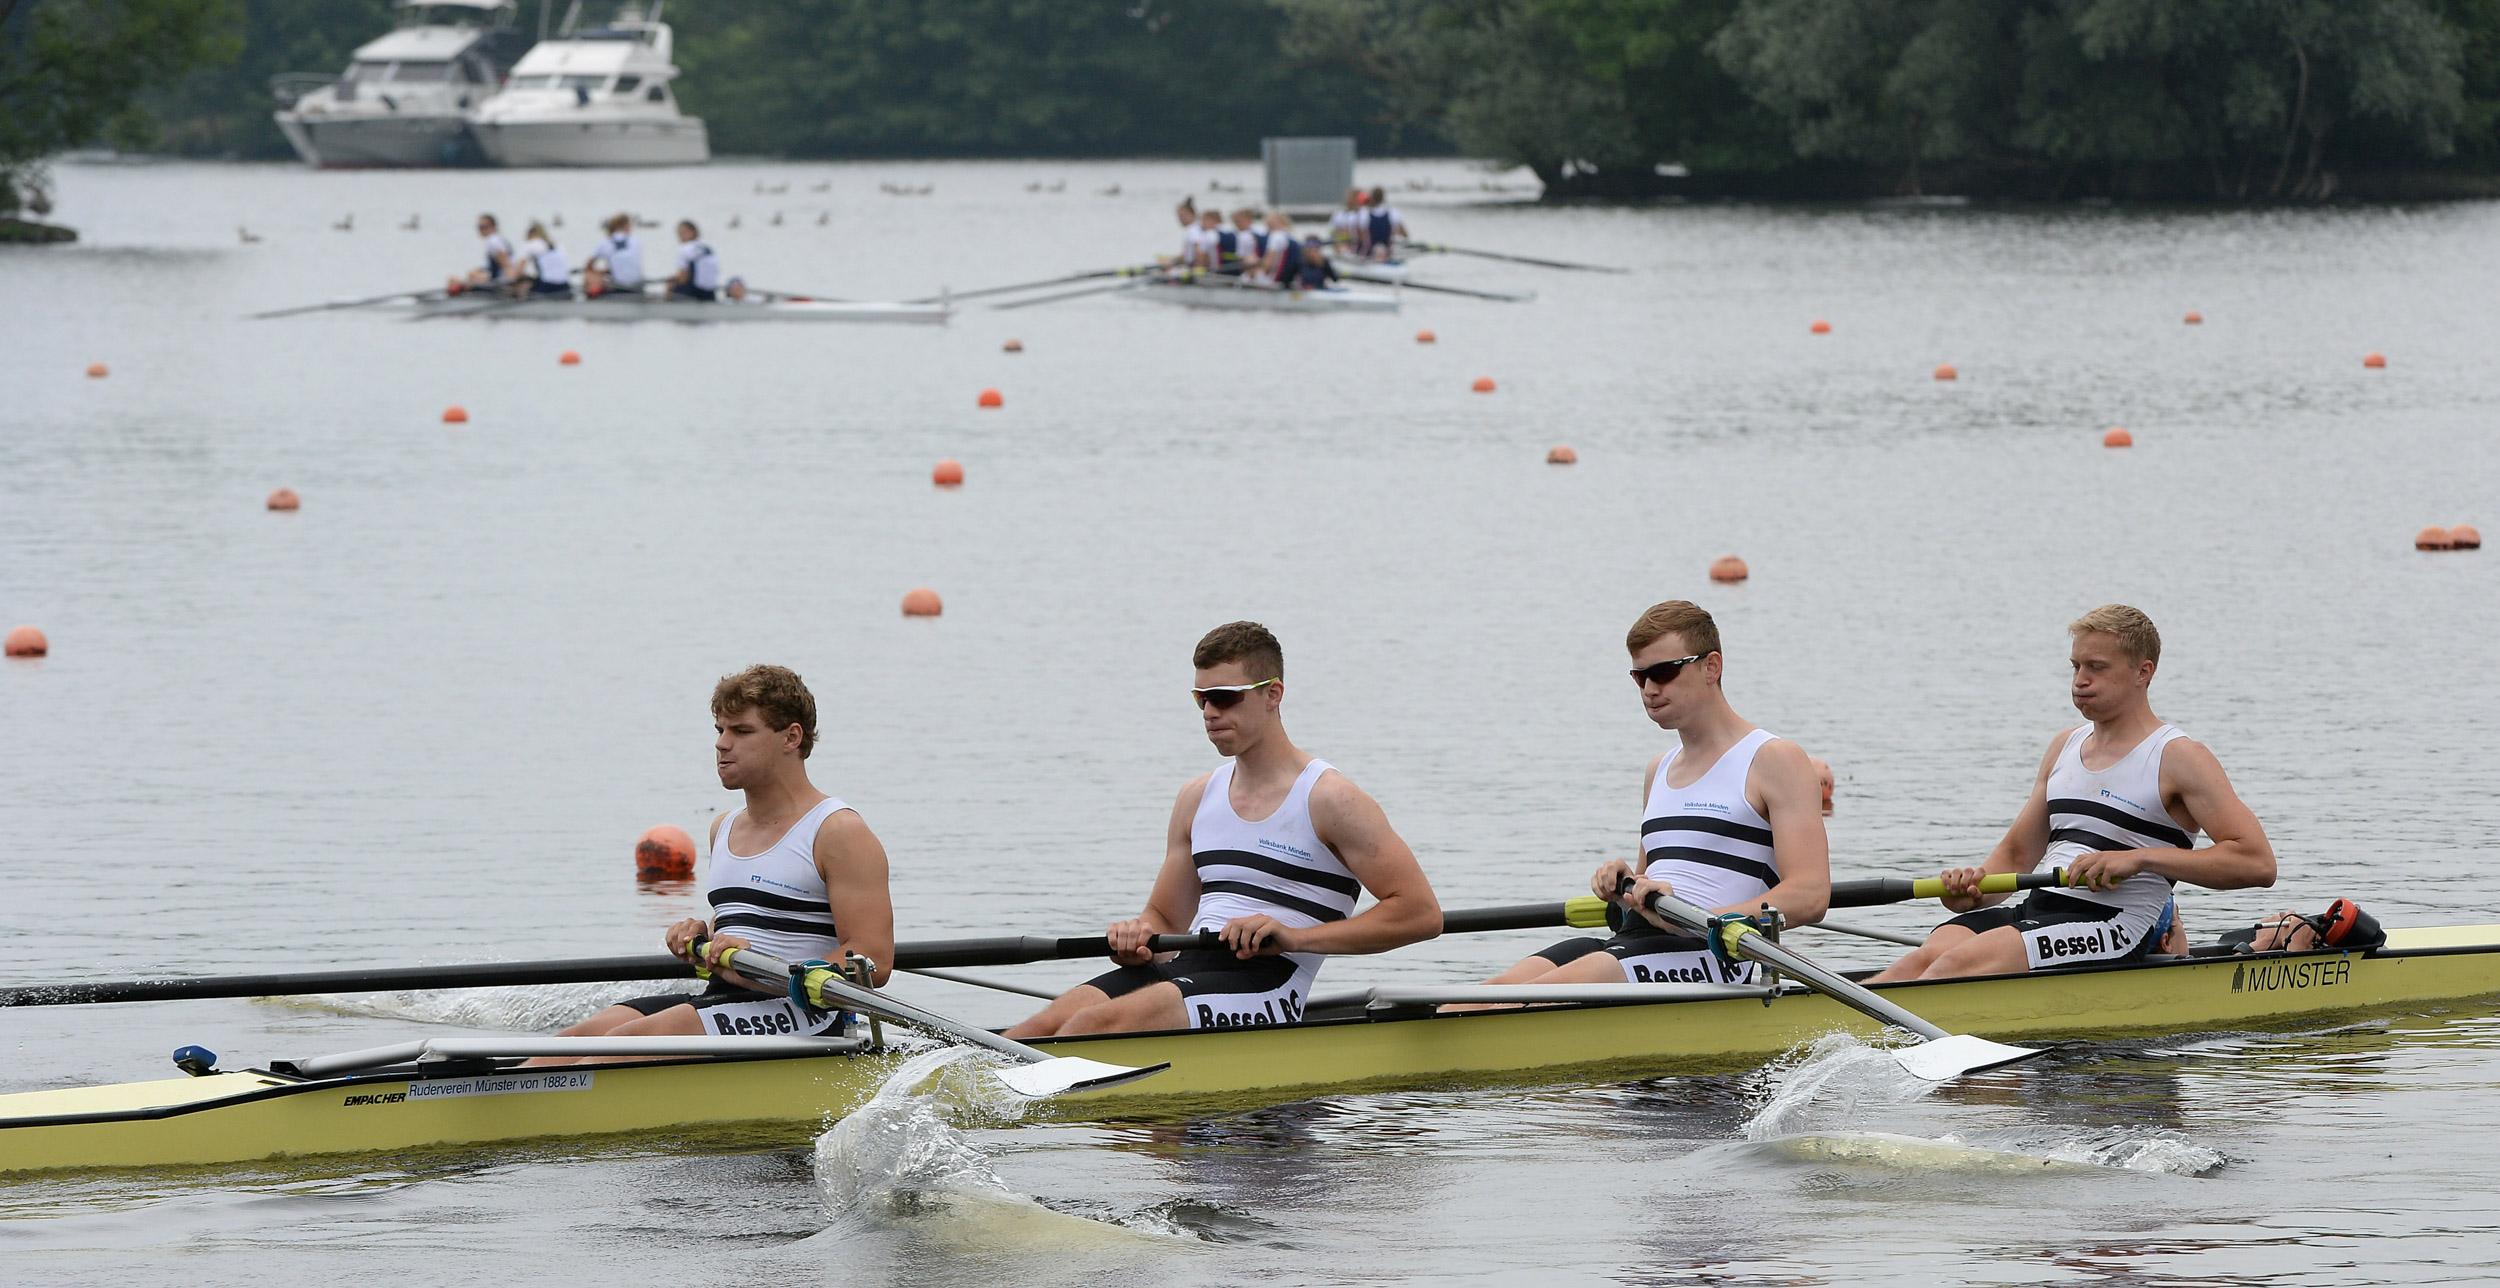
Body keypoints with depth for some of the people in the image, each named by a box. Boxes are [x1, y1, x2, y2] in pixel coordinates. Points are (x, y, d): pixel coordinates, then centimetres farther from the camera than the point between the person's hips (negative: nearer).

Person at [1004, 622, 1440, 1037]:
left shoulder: (1327, 798, -1)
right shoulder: (1198, 798, 21)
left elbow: (1421, 913, -7)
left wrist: (1295, 937, -15)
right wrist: (1138, 937, -1)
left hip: (1265, 982, -6)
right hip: (1186, 967, 6)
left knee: (1093, 1025, -31)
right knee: (1043, 1027, -22)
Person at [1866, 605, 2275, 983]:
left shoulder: (2178, 757, -1)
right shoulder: (2065, 746, 21)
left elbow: (2258, 862, -11)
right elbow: (2015, 854, 25)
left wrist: (2137, 859, -16)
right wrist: (1974, 889, 1)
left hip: (2113, 924, -7)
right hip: (2036, 910, 7)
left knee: (1958, 964, -30)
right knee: (1924, 959, -23)